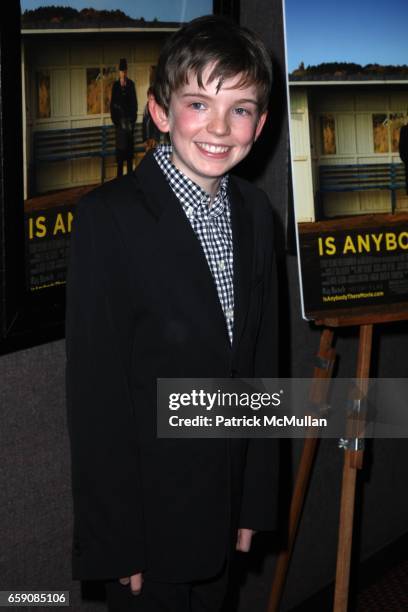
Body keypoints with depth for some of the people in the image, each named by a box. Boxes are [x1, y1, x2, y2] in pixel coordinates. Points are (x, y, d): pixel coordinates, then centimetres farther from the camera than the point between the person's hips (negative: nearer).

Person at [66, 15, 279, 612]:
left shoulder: (255, 211, 2)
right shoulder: (109, 217, -18)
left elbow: (260, 360, 7)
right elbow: (94, 389, -17)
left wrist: (255, 500, 9)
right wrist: (115, 539, -14)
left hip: (224, 508, 6)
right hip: (147, 509, -5)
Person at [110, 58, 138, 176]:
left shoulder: (131, 84, 3)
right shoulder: (115, 85, 1)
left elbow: (134, 102, 4)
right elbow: (113, 104, 2)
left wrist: (133, 117, -2)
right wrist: (114, 119, -5)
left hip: (129, 119, 1)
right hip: (120, 119, -1)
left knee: (130, 145, 6)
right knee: (120, 146, -1)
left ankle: (130, 172, 13)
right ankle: (119, 174, 3)